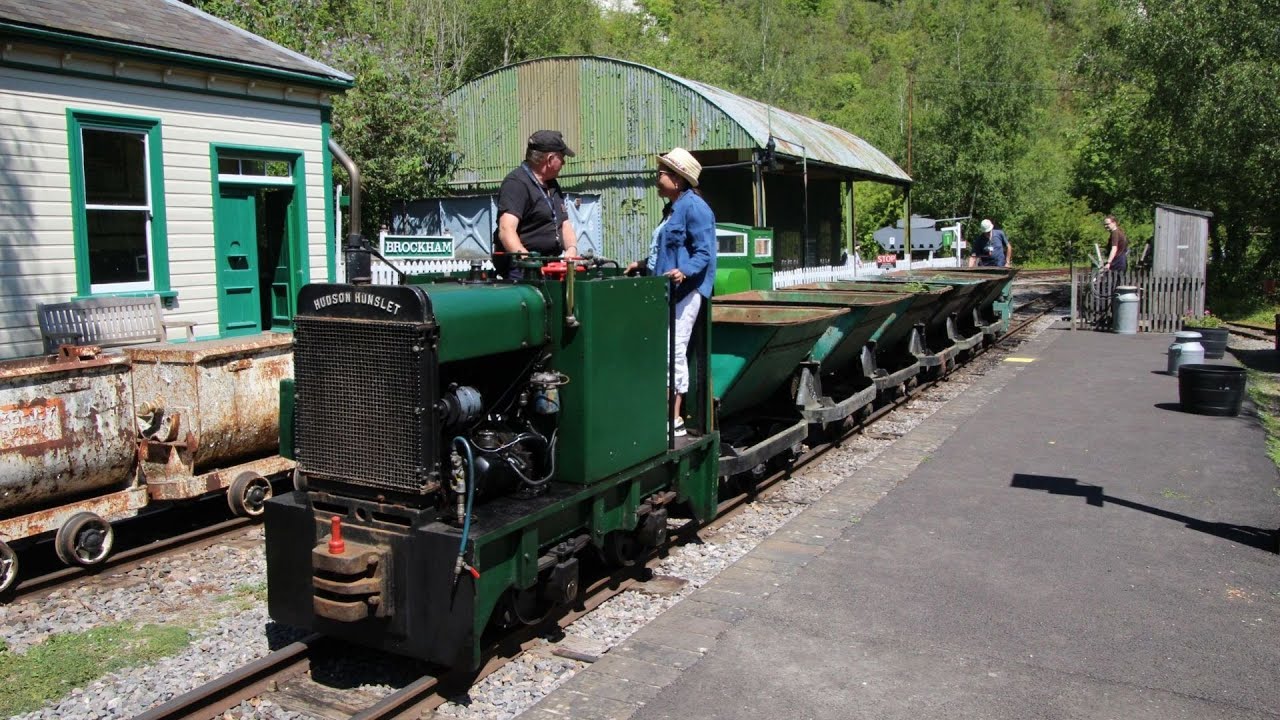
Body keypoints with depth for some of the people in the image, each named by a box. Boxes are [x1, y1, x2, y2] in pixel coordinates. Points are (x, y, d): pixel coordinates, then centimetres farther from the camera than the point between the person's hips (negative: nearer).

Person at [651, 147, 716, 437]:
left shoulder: (693, 206, -10)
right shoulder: (674, 208, 21)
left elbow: (704, 252, -16)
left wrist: (684, 271, -32)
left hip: (686, 289, -10)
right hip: (670, 290, 10)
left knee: (674, 349, -12)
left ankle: (674, 419, -8)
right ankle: (667, 412, 15)